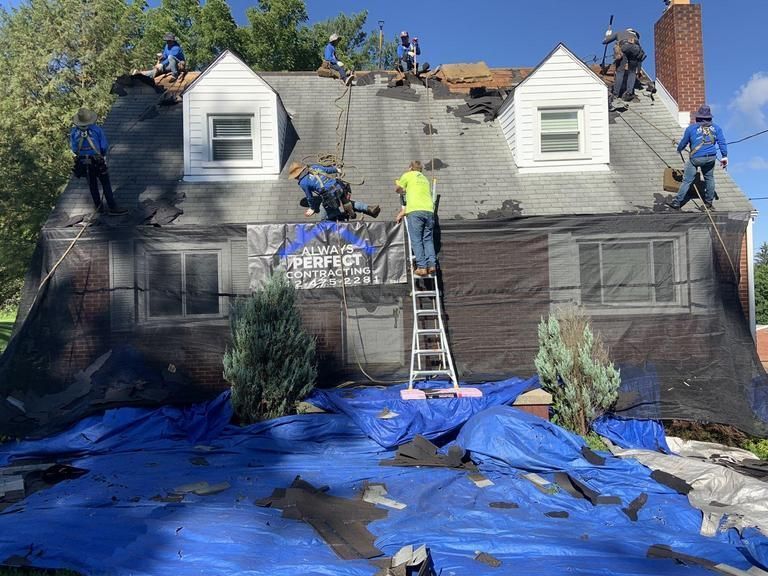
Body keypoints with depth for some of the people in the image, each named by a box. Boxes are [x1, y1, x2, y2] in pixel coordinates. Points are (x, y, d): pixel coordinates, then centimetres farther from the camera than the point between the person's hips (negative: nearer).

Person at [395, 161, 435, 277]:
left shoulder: (408, 175, 13)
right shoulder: (425, 179, 28)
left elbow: (398, 190, 25)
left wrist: (405, 190, 48)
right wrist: (403, 211, 29)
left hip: (415, 211, -5)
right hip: (429, 211, 5)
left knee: (416, 241, -5)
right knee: (428, 240, 6)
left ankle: (421, 267, -13)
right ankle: (432, 264, -8)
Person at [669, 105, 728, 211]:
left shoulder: (691, 128, 1)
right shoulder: (716, 128, 8)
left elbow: (683, 142, 12)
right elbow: (722, 142, 3)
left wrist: (679, 149, 32)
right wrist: (724, 156, 4)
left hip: (695, 158, -3)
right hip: (711, 158, 3)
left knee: (687, 180, -2)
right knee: (709, 178, 17)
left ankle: (677, 203, -2)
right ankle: (709, 203, 24)